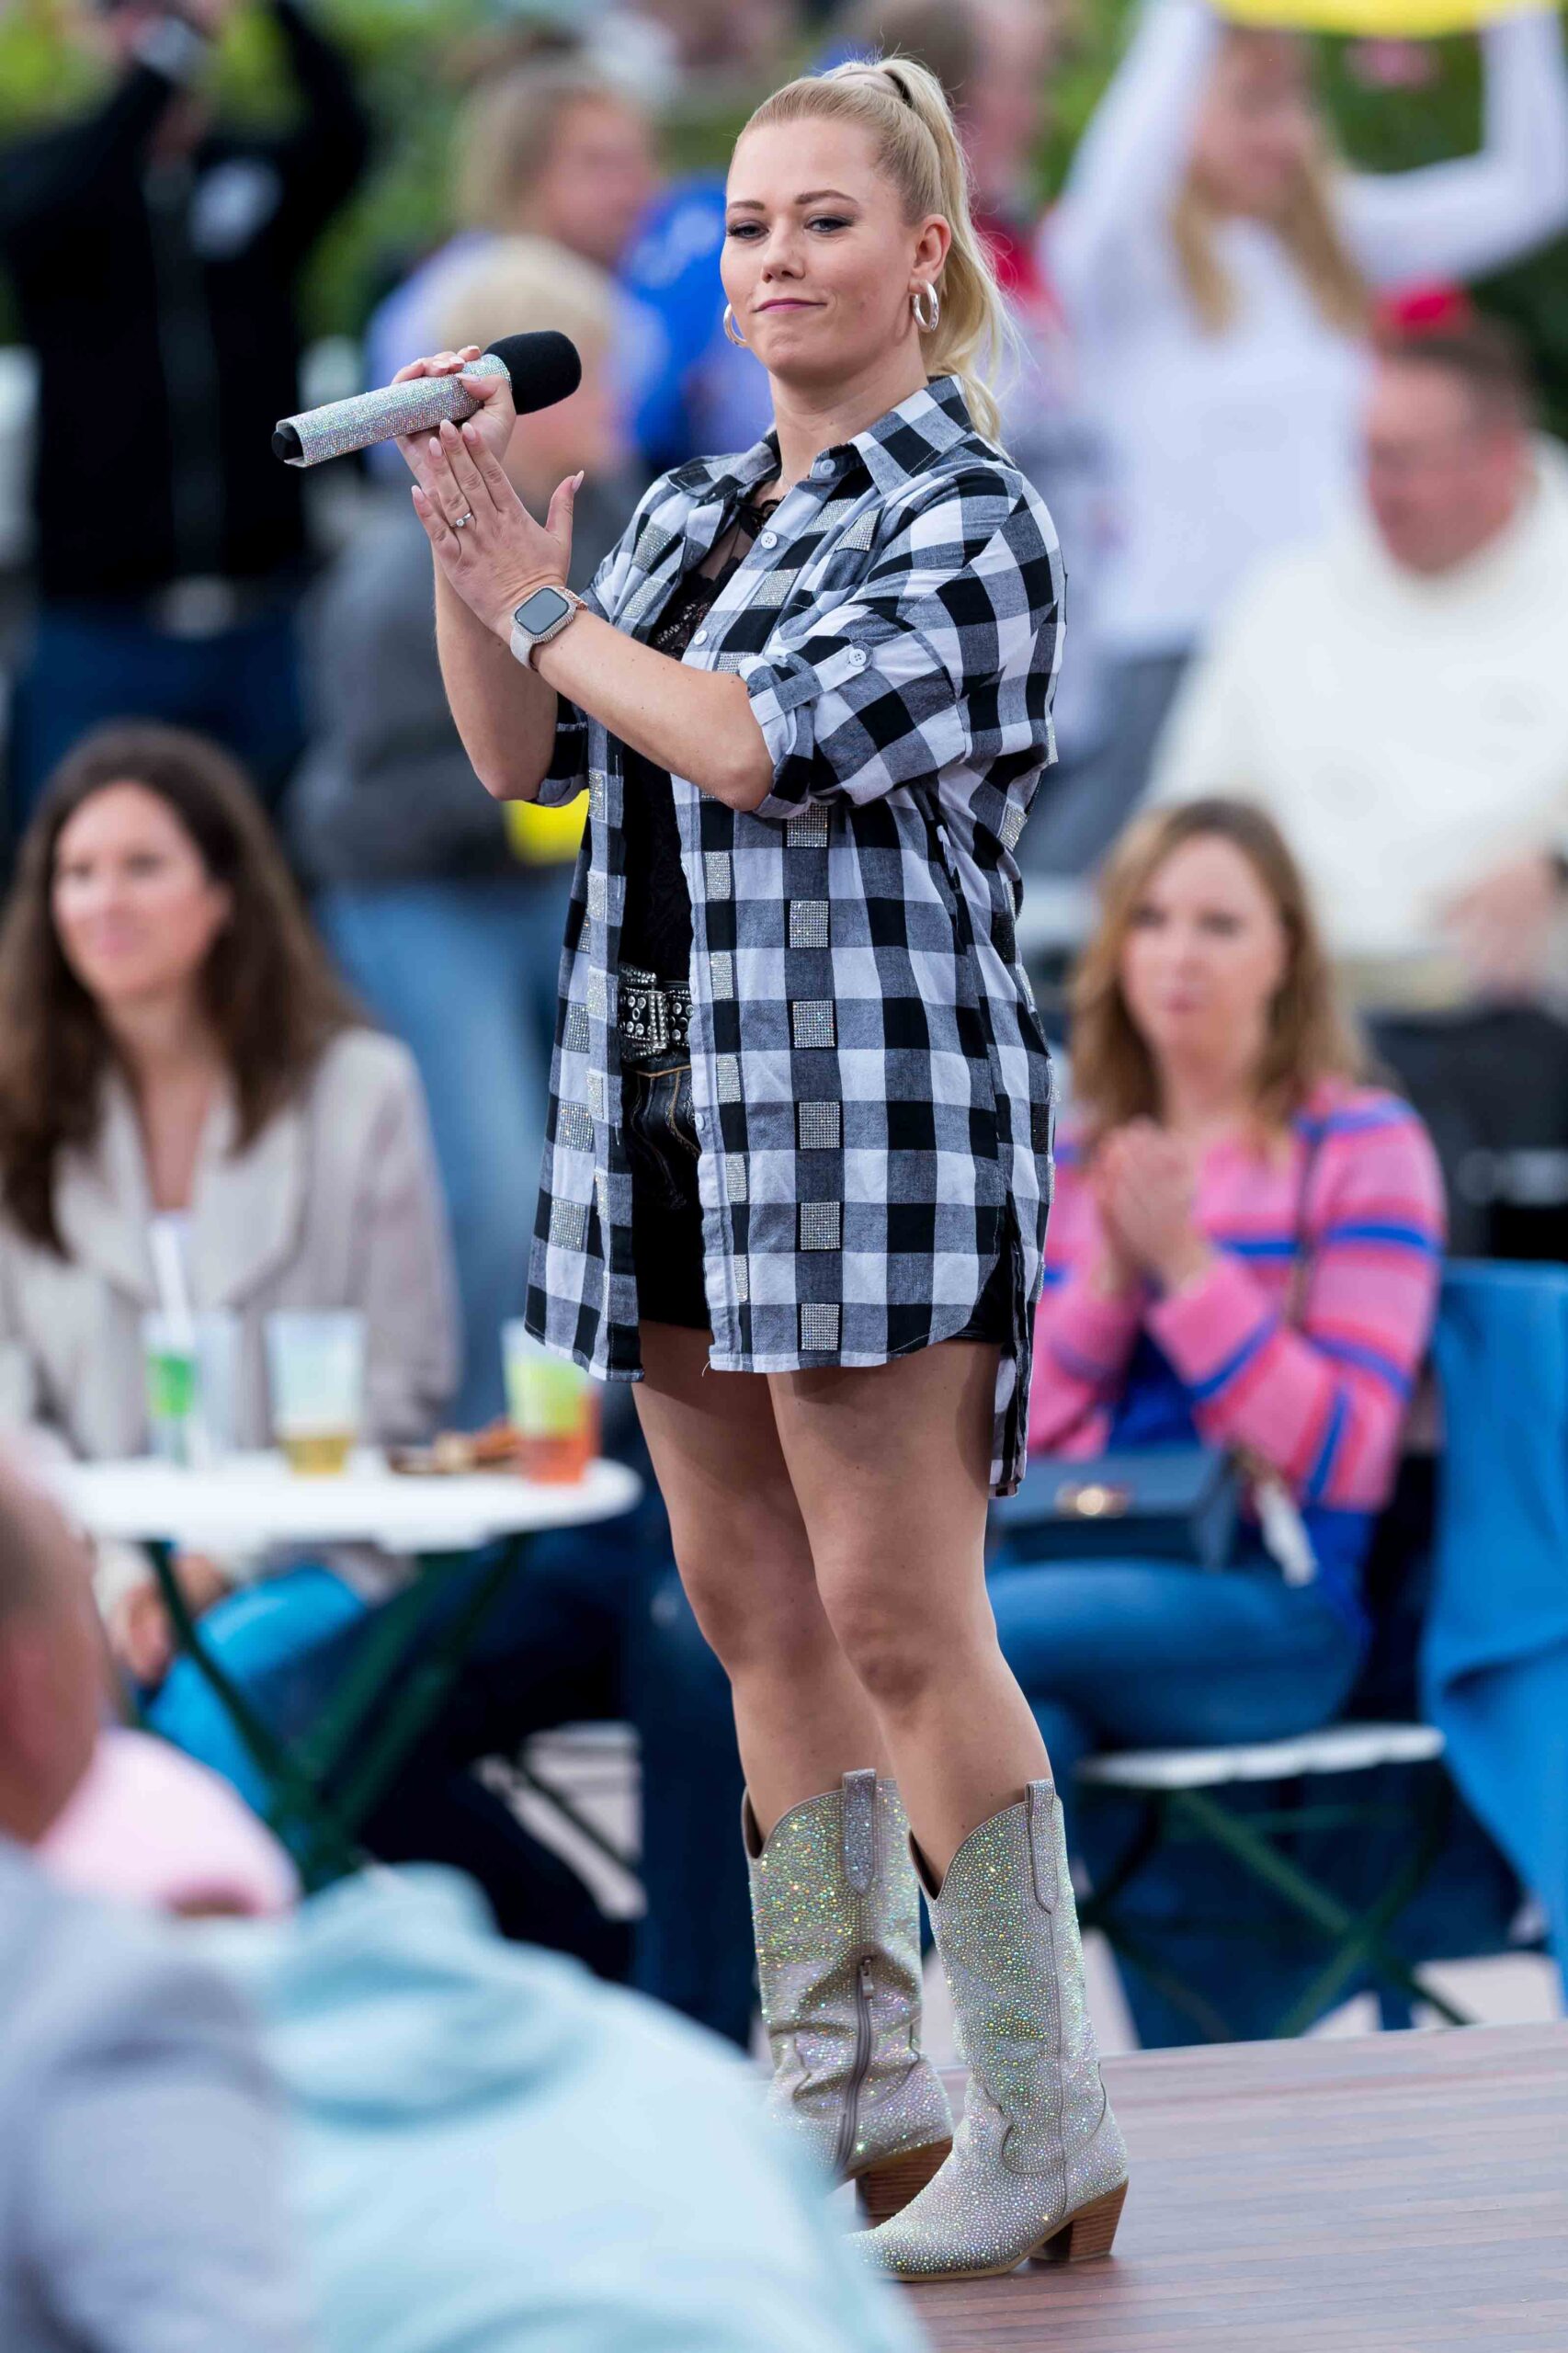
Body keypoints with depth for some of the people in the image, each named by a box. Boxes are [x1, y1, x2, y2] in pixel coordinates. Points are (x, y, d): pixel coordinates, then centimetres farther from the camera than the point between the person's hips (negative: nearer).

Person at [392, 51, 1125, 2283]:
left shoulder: (966, 515, -7)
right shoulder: (692, 509, 16)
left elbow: (766, 742, -19)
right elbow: (527, 758, 14)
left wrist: (549, 611, -7)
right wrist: (469, 556, 0)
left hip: (873, 1108, -8)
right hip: (675, 1124, 8)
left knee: (895, 1622, -10)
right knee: (755, 1615, 10)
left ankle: (1041, 2129, -5)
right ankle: (846, 2096, 18)